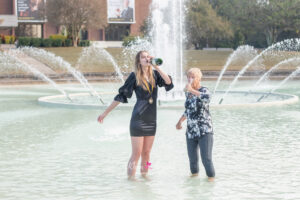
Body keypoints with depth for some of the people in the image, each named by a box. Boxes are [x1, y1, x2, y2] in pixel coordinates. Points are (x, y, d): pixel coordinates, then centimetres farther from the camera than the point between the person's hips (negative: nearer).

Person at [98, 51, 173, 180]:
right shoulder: (134, 77, -7)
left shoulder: (154, 75, 5)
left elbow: (169, 83, -12)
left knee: (146, 152, 12)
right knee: (136, 153, -3)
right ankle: (130, 177, 7)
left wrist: (157, 67, -16)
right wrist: (105, 113, -2)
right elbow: (120, 96, -3)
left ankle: (144, 174, 26)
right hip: (138, 120, -4)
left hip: (151, 121, 4)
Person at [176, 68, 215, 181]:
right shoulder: (187, 92, 10)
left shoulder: (203, 90, -10)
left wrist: (192, 90, -37)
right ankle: (194, 173, 34)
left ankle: (211, 177, 10)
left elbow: (207, 98, -36)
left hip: (205, 131, -6)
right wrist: (180, 121, 19)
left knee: (206, 159, -9)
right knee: (192, 157, 11)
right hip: (191, 131, 6)